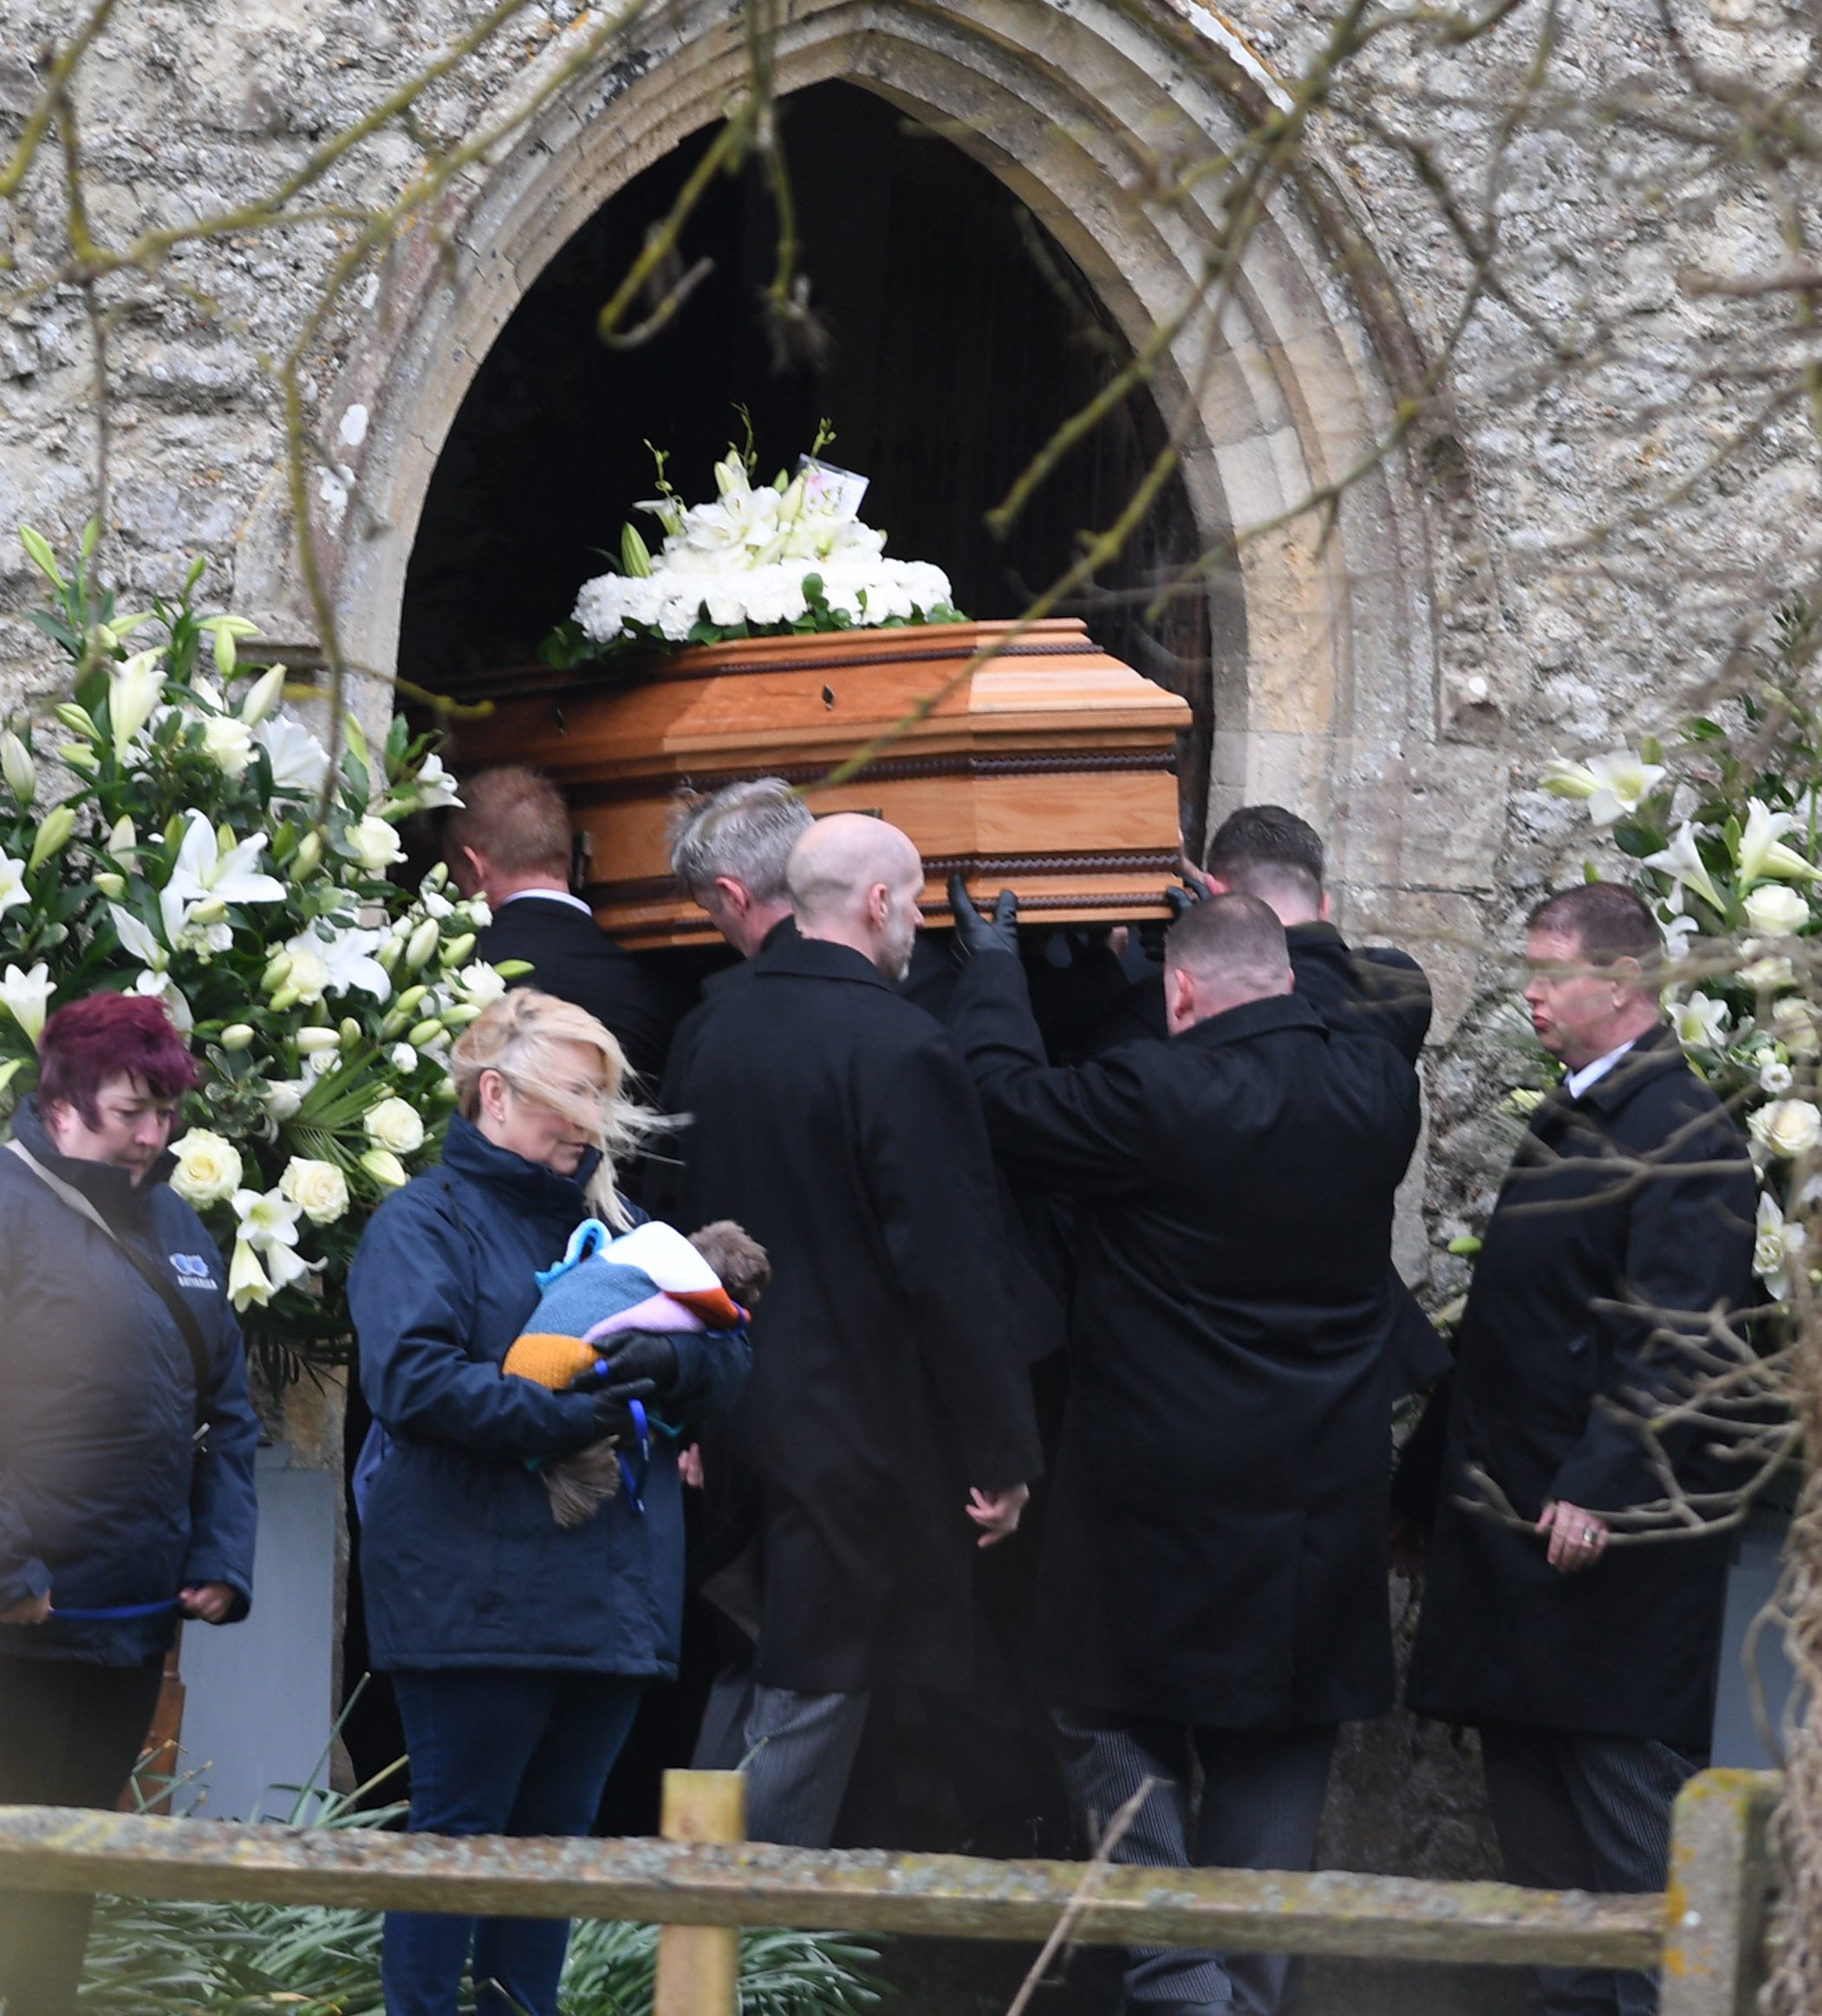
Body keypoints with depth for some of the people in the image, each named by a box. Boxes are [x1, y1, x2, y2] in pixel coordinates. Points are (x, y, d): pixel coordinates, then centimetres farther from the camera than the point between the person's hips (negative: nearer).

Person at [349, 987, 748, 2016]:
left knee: (557, 1832, 11)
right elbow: (412, 1375, -18)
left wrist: (673, 1363, -13)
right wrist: (557, 1418, -22)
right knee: (457, 1834, -4)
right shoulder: (427, 1222, -3)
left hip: (609, 1593, 7)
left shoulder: (611, 1219, 18)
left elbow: (729, 1349, 10)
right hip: (476, 1596, -7)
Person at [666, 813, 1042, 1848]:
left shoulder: (710, 1032, 6)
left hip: (737, 1409, 7)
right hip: (858, 1432, -7)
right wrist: (1002, 1453, -11)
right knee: (813, 1695, -3)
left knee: (738, 1693, 16)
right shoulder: (900, 1048, -17)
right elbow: (954, 1268, -17)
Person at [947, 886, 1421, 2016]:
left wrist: (994, 963, 12)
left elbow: (1006, 1097, -5)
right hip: (1324, 1495, 5)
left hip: (1161, 1494, -5)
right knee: (1277, 1756, 13)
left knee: (1115, 1730, 7)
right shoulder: (1378, 1093, -1)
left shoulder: (1152, 1096, -18)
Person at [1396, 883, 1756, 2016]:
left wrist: (1600, 1488, -27)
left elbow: (1672, 1341, -21)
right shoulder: (1572, 1126, 17)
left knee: (1621, 1790, -7)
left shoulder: (1682, 1138, -14)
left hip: (1609, 1539, -10)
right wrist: (1432, 1487, 21)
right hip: (1520, 1521, 10)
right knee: (1528, 1781, 12)